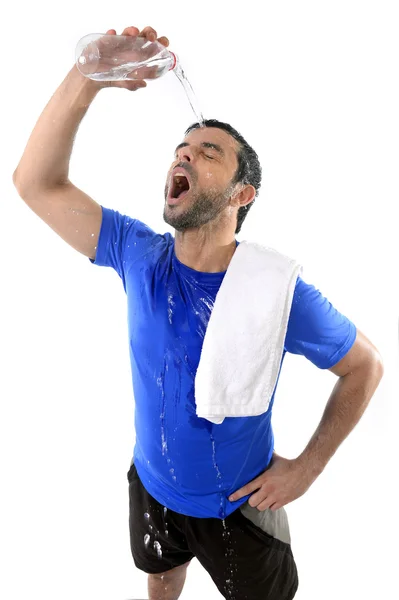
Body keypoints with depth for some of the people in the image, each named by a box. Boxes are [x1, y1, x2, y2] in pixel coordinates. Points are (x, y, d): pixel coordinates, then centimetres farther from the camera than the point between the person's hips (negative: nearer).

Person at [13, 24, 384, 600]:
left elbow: (365, 364, -12)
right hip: (151, 486, 3)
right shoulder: (141, 255, -16)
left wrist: (308, 466, -16)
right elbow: (37, 183, -19)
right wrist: (88, 76, -32)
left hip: (237, 506, -3)